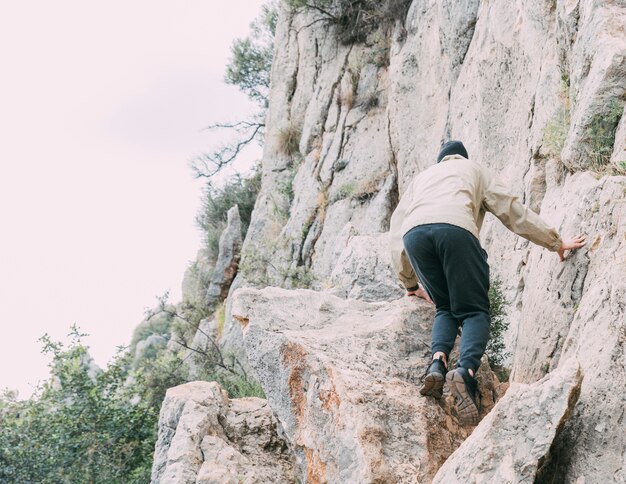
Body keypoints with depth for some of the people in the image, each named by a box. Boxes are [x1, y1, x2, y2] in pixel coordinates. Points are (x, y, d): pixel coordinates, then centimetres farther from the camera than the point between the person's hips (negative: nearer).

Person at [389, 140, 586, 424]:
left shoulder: (422, 176, 41)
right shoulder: (474, 169, 36)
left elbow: (396, 231, 36)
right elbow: (514, 212, 31)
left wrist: (411, 284, 42)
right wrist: (556, 243, 38)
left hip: (414, 232, 3)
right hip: (455, 228, -2)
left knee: (445, 308, 17)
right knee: (474, 311, 2)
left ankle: (438, 363, -11)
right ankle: (466, 371, -26)